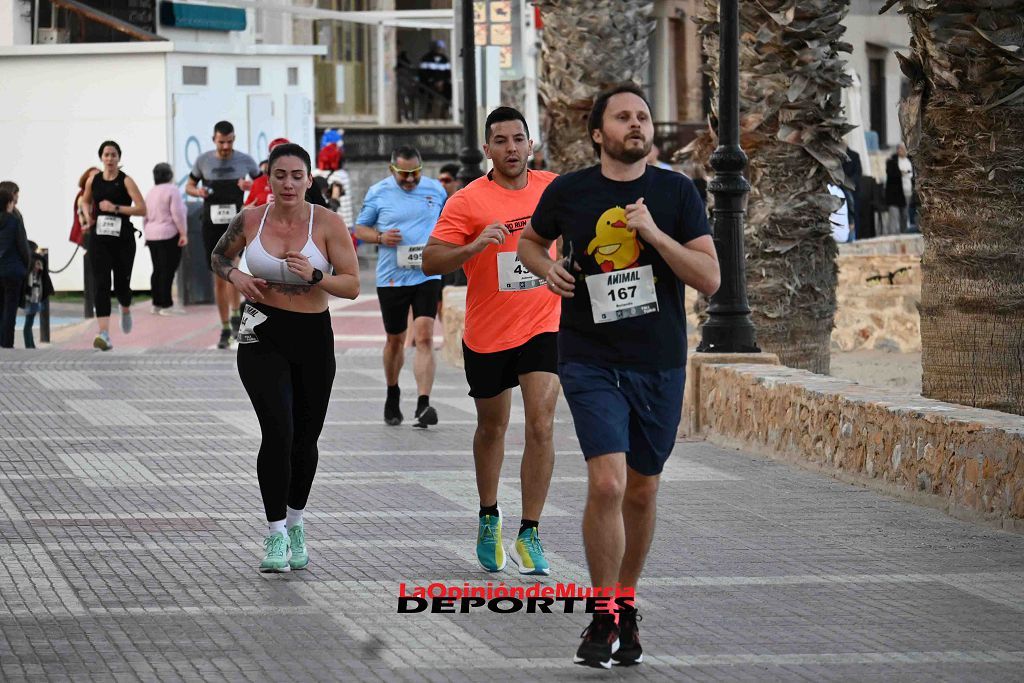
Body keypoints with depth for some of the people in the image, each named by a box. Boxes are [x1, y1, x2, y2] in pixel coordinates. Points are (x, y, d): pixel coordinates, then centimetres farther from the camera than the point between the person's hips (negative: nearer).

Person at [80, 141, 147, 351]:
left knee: (121, 284, 8)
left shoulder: (126, 181, -6)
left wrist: (115, 208, -18)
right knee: (101, 285, -12)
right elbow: (85, 201, 26)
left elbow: (142, 208, -14)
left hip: (122, 239, -2)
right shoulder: (93, 181, 4)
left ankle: (126, 310, 46)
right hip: (99, 239, 2)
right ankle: (104, 334, -20)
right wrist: (88, 217, 6)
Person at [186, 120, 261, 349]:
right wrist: (197, 191, -8)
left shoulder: (245, 160, 1)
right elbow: (189, 186, 15)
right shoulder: (203, 161, 4)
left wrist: (252, 186, -11)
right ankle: (225, 328, 15)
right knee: (219, 277, 5)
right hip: (212, 224, 2)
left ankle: (235, 315, -14)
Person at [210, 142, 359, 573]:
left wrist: (314, 276, -25)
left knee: (305, 438, 11)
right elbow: (218, 257, 17)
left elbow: (352, 286, -8)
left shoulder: (327, 223, -7)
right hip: (262, 338, -1)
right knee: (279, 431, -18)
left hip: (313, 336, 1)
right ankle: (275, 534, -10)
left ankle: (295, 522, 36)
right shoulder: (250, 221, -3)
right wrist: (235, 276, -5)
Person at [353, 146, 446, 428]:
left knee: (424, 337, -14)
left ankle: (423, 405, -19)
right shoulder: (378, 193, 0)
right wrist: (381, 238, -12)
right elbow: (360, 229, 8)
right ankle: (392, 394, 37)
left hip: (427, 275, -1)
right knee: (395, 339, 13)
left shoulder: (435, 190, 4)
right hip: (391, 276, 1)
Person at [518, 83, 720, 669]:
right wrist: (547, 268, -3)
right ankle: (604, 620, -3)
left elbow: (710, 278, -7)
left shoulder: (676, 192, -1)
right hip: (591, 362, -2)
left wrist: (653, 233, -18)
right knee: (607, 484, -16)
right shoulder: (568, 192, -1)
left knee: (642, 492, 11)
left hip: (660, 363, 2)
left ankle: (627, 605, 31)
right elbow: (531, 241, 20)